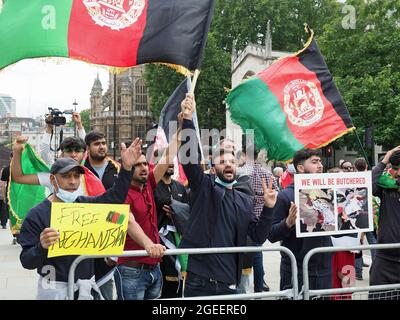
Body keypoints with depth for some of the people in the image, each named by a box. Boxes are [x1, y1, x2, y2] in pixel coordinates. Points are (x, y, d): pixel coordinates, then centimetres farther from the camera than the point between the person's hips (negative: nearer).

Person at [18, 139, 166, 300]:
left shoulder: (85, 204, 5)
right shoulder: (37, 214, -10)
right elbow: (26, 261, -11)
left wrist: (126, 167, -16)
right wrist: (41, 247, -33)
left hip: (88, 286, 5)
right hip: (55, 290, -4)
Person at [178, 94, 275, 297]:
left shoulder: (245, 200, 12)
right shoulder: (203, 187, 1)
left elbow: (258, 237, 9)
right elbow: (190, 156, -15)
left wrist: (268, 208, -4)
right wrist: (188, 119, -25)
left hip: (228, 283, 4)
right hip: (199, 281, -3)